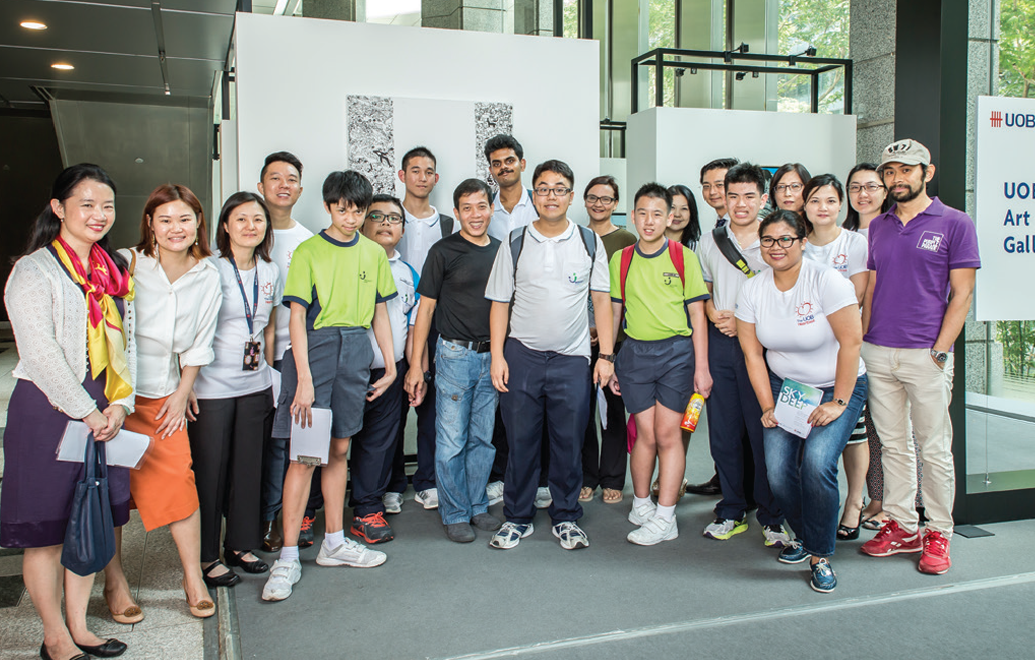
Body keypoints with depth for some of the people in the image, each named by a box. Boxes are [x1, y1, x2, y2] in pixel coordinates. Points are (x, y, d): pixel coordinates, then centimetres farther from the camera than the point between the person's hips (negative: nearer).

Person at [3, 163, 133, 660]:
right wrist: (86, 411, -14)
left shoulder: (114, 270, 12)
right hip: (47, 411, -6)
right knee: (46, 527, 3)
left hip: (102, 411, 6)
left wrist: (119, 403, -2)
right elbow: (41, 352, -14)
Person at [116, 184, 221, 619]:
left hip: (166, 394, 2)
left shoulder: (207, 277, 2)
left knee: (178, 478, -3)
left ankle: (193, 578, 9)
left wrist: (183, 391, 5)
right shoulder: (127, 264, -9)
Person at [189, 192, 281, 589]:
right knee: (210, 470, 4)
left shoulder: (270, 273, 7)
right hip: (212, 387, -5)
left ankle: (240, 545, 27)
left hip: (255, 385, 5)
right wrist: (188, 383, -12)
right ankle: (207, 556, 17)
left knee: (248, 467, 12)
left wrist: (269, 372, 13)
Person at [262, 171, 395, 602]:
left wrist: (391, 366, 12)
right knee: (304, 454, -6)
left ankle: (334, 542, 25)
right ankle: (288, 558, 2)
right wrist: (304, 379, -16)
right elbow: (297, 316, -9)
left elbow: (380, 313, 15)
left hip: (356, 353, 5)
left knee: (339, 450, 13)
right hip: (315, 348, -4)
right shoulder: (309, 252, -3)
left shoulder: (374, 253, 11)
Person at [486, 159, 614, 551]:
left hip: (572, 359, 0)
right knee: (520, 441, 6)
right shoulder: (515, 243, 4)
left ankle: (566, 518, 22)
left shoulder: (589, 243, 6)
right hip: (521, 356, 0)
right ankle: (517, 518, 21)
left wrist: (606, 355, 1)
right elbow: (500, 302, 4)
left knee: (569, 443, 6)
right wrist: (497, 357, -3)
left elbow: (601, 299, 7)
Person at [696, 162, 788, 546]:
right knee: (722, 431, 8)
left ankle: (772, 518, 11)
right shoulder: (710, 241, 11)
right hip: (719, 341, 4)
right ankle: (732, 511, 22)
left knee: (764, 431, -3)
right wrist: (712, 312, -1)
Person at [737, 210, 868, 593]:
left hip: (837, 387, -3)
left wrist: (838, 404, -16)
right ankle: (803, 536, 20)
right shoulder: (753, 289, -3)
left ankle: (820, 555, -2)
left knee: (817, 461, -24)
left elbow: (851, 342, -16)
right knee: (777, 470, -11)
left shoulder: (826, 280, -17)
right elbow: (753, 353, 0)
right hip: (784, 385, 4)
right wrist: (767, 407, -4)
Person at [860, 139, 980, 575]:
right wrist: (863, 342, 7)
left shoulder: (954, 224, 0)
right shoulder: (878, 227, 14)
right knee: (892, 445, 10)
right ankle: (901, 526, 20)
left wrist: (940, 351, -11)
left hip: (925, 354, -4)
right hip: (878, 353, 5)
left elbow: (961, 294, -4)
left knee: (934, 450, 2)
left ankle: (938, 533, 14)